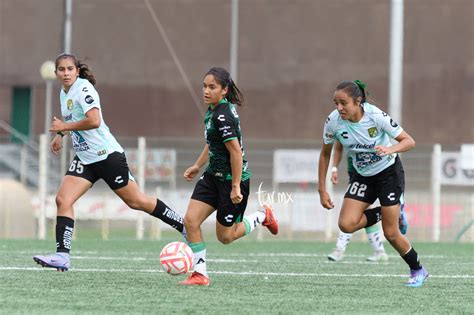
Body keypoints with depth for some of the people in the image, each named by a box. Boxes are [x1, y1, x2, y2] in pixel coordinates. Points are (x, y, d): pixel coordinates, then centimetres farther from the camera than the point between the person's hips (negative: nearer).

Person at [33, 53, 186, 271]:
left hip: (107, 155, -8)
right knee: (62, 200, -8)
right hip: (85, 159, 8)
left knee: (136, 201, -1)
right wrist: (60, 135, 18)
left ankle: (185, 226, 13)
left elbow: (94, 121, -29)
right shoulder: (64, 93, 12)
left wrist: (64, 127, -19)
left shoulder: (83, 88, -15)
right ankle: (62, 255, -12)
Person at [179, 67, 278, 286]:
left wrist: (235, 187, -22)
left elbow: (236, 152, -25)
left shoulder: (222, 116, -25)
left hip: (232, 178, -9)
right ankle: (200, 274, 2)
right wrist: (198, 165, 22)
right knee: (190, 220, -4)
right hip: (214, 175, 9)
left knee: (225, 236, 5)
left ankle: (262, 216, 29)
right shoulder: (214, 109, 5)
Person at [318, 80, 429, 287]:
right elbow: (325, 154, -1)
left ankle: (418, 270, 19)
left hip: (388, 172, -4)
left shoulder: (376, 116, -27)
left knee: (390, 233, -6)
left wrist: (390, 149, -41)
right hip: (363, 176, 4)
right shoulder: (333, 121, -17)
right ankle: (385, 213, 12)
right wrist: (322, 190, -3)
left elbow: (409, 141, -20)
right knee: (346, 224, -16)